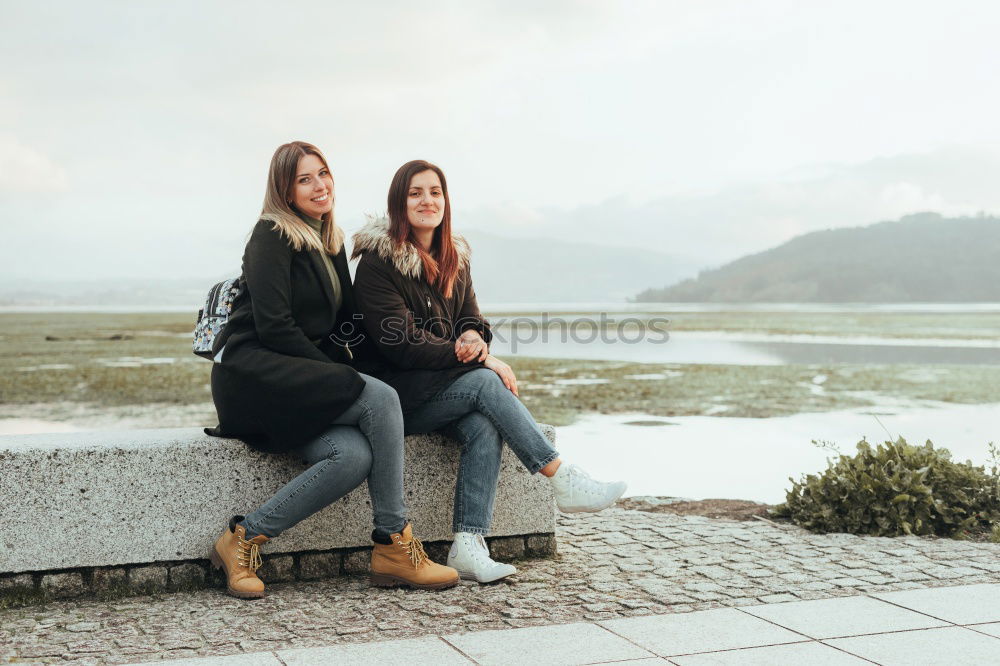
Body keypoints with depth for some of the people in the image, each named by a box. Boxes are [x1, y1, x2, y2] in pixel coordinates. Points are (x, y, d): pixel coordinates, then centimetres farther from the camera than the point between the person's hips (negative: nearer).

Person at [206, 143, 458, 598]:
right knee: (380, 397, -25)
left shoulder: (331, 242, 20)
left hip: (302, 381, 7)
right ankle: (394, 547, -17)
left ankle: (245, 539, -14)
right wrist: (333, 371, -11)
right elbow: (273, 326, -13)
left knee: (355, 456, -24)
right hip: (252, 372, -7)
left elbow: (346, 321, 20)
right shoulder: (272, 235, -5)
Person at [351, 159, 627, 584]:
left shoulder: (454, 258, 14)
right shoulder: (377, 261, -8)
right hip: (396, 393, -5)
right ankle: (564, 481, -28)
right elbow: (401, 343, -16)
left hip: (444, 387, 6)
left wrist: (474, 337, -14)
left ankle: (468, 547, -33)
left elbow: (472, 319, 14)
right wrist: (482, 361, -20)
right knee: (485, 383, -29)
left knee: (484, 426, -27)